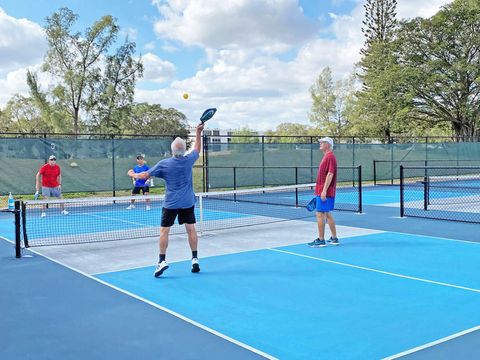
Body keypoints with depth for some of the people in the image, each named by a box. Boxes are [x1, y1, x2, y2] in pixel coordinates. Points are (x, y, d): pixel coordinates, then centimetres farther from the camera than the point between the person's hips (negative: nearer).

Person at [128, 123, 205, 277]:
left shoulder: (164, 164, -10)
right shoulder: (189, 160, -4)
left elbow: (146, 175, 0)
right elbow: (197, 149, 18)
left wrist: (133, 174, 19)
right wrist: (198, 133, 25)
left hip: (171, 203, -3)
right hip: (188, 202, 3)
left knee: (164, 231, 2)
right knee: (191, 229, 7)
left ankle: (162, 261, -2)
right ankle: (195, 259, 9)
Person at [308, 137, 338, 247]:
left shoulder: (330, 156, -14)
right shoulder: (327, 156, 17)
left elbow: (330, 174, -21)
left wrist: (324, 190, -24)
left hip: (325, 193, -10)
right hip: (323, 192, 10)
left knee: (320, 214, -6)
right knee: (327, 214, 14)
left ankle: (321, 240, -1)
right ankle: (334, 238, 20)